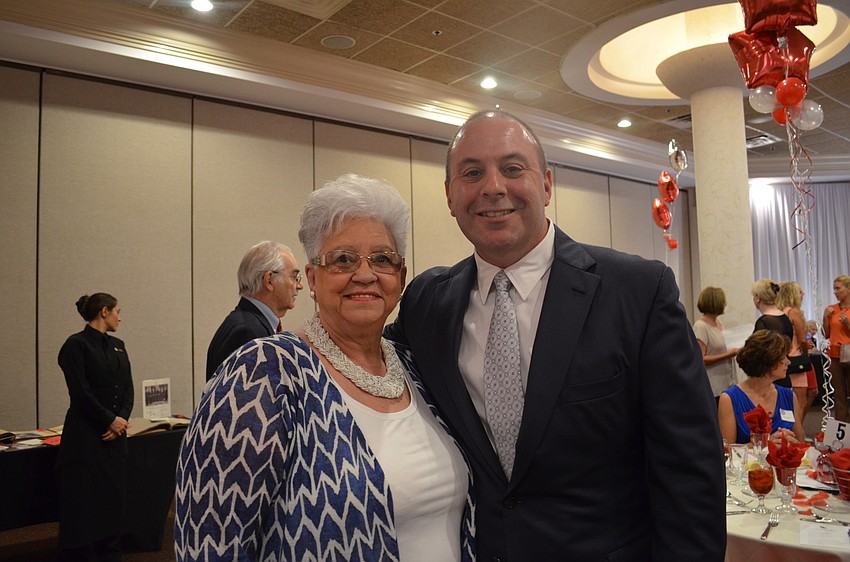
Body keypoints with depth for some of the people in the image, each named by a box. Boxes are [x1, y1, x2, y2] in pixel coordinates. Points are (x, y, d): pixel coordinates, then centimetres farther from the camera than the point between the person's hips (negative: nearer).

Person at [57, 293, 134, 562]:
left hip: (115, 437, 7)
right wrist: (109, 420, -12)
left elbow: (128, 389, 9)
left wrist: (122, 419, -5)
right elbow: (80, 392, -15)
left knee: (112, 499, 11)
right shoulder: (76, 344, -9)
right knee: (82, 502, 0)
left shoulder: (117, 346, 12)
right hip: (86, 436, -7)